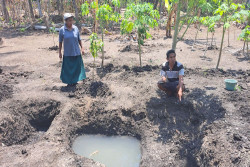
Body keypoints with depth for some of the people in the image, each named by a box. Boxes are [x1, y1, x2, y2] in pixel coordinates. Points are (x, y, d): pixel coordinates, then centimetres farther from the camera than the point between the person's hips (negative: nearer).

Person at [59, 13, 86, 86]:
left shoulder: (76, 28, -1)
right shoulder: (62, 30, -7)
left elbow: (79, 39, 8)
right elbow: (60, 42, -1)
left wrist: (82, 48, 5)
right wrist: (60, 52, 0)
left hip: (77, 52, 2)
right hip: (67, 53, -2)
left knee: (77, 66, 9)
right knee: (68, 67, 6)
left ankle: (75, 80, 27)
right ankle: (69, 81, 22)